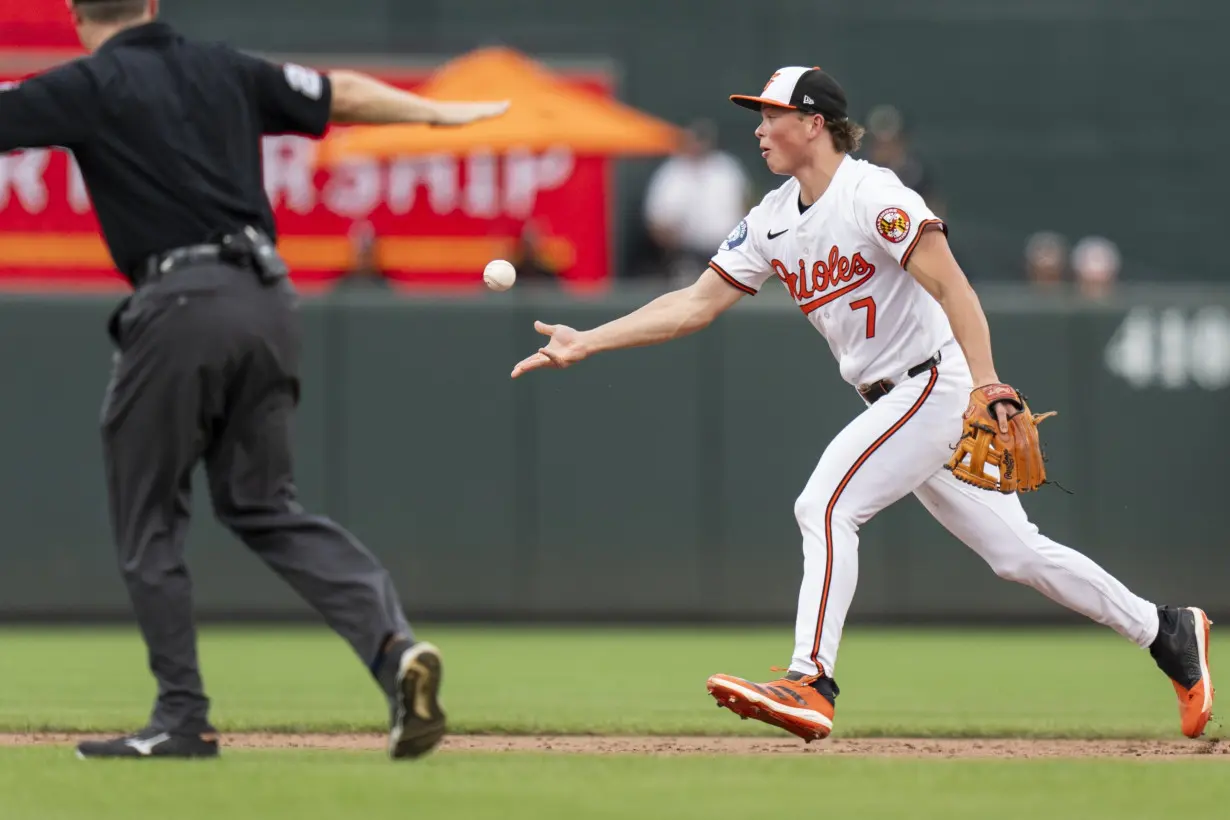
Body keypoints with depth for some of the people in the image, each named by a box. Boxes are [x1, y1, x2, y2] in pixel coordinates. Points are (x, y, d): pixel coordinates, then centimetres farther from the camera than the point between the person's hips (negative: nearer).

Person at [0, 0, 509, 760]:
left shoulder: (89, 87, -1)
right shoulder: (223, 70, 15)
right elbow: (338, 95, 23)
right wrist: (439, 113, 37)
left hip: (181, 306, -6)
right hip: (267, 298, 6)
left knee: (148, 518, 7)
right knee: (265, 504, 13)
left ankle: (183, 717, 5)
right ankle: (394, 642, -7)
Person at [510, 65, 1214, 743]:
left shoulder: (871, 195, -15)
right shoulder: (773, 220, 11)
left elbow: (952, 287, -24)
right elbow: (698, 303, 11)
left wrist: (986, 382, -35)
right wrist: (585, 343, 3)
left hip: (939, 381, -8)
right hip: (891, 400, 8)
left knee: (827, 506, -19)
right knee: (1014, 550, 10)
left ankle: (811, 684, -22)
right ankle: (1163, 630, 19)